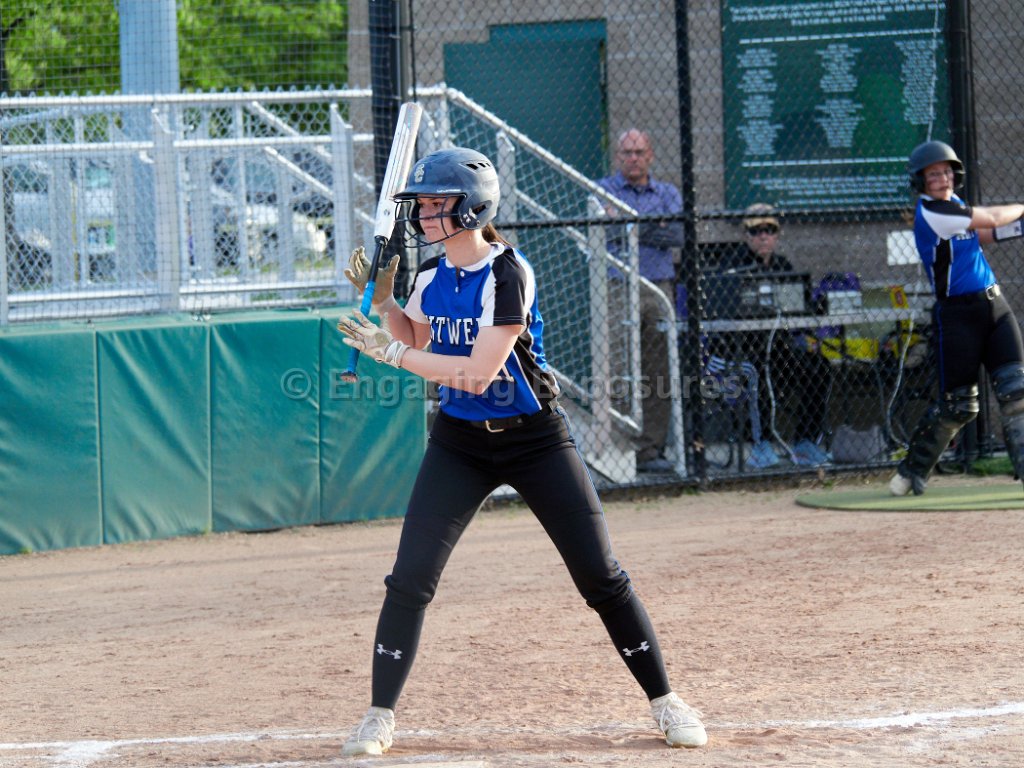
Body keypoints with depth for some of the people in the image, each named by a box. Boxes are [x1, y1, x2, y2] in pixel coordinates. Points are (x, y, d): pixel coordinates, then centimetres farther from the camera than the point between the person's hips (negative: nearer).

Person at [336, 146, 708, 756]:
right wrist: (381, 298, 3)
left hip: (535, 440, -5)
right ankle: (381, 716, 3)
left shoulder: (508, 275, -20)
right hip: (459, 443, 5)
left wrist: (389, 352, -22)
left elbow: (477, 372, -26)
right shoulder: (431, 277, 0)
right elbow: (416, 340, 21)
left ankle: (665, 701, 11)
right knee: (410, 579, -6)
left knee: (602, 577, -2)